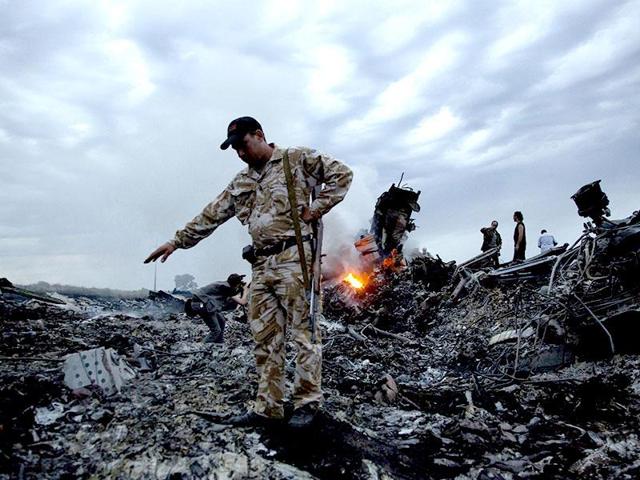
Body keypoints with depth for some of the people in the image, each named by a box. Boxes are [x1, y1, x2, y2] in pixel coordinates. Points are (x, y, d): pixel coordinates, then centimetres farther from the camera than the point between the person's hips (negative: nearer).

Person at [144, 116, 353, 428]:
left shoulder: (297, 159, 3)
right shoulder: (241, 183, 20)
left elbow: (341, 174, 0)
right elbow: (212, 214, 21)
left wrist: (316, 209, -6)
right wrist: (177, 241, 19)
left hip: (292, 258, -6)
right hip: (261, 265, 7)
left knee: (303, 330, -3)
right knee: (265, 338, 6)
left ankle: (307, 403, 6)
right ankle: (267, 408, 12)